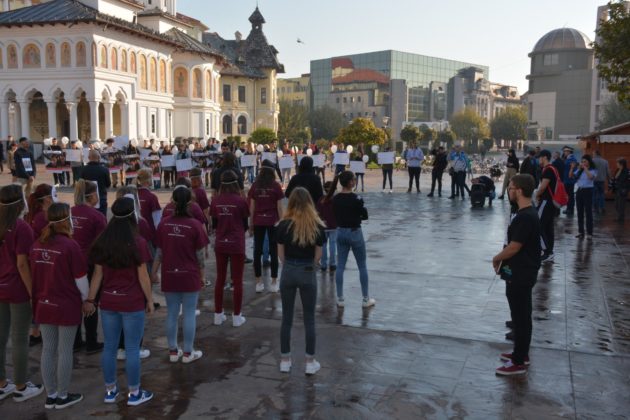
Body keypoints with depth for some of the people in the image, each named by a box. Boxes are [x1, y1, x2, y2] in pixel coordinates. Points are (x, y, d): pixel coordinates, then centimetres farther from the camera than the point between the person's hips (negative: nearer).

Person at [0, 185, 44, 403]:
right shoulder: (21, 227, -17)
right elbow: (22, 264, -19)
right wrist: (33, 292, -14)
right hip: (18, 290, -7)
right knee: (19, 340, 4)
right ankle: (20, 388, 16)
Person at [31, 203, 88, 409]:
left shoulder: (37, 245, 1)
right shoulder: (70, 245, -19)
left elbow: (34, 275, 10)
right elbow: (81, 280, -13)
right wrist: (85, 298, 4)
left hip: (43, 305, 6)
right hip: (66, 306, -6)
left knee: (48, 349, 14)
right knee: (64, 351, 7)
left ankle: (51, 396, 26)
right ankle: (63, 396, 19)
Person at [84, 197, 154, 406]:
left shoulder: (102, 242, 1)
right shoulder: (138, 243, -13)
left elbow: (98, 274, 3)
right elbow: (143, 276, -9)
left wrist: (90, 299, 11)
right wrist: (150, 300, 1)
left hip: (108, 302, 5)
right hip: (132, 303, -4)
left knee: (109, 347, 14)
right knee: (132, 349, 6)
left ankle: (110, 391, 26)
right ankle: (134, 393, 16)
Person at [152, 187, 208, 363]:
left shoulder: (164, 224, -3)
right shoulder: (195, 225, -12)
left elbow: (159, 252, 3)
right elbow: (200, 255, -7)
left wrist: (154, 272, 16)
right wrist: (202, 275, 6)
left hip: (169, 276, 3)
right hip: (190, 276, -3)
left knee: (172, 314, 13)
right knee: (189, 314, 7)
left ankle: (173, 351, 23)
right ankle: (188, 353, 15)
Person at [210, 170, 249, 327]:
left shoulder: (215, 201, -4)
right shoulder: (241, 201, -11)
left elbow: (214, 224, 6)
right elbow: (245, 225, 0)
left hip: (220, 244, 3)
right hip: (237, 245, -3)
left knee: (220, 279, 15)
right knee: (237, 281, 7)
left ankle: (218, 315, 23)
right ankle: (237, 317, 13)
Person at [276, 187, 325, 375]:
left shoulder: (284, 225, -7)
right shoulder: (317, 226, -7)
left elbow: (281, 254, -1)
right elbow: (318, 255, -2)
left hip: (288, 273, 1)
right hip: (308, 274, 0)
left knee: (287, 318, 12)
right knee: (309, 319, 10)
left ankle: (285, 360, 21)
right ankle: (310, 362, 16)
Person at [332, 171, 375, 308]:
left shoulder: (335, 199, 0)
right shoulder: (356, 198, -17)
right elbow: (365, 215, -8)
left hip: (340, 232, 5)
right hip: (354, 233, -5)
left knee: (340, 266, 9)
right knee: (362, 266, 8)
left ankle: (340, 299, 12)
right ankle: (366, 299, 14)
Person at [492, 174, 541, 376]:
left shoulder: (525, 217, -24)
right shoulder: (527, 213, 7)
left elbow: (513, 248, -22)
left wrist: (496, 258, -6)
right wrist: (503, 259, 9)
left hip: (521, 275, -10)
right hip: (521, 272, 10)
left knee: (520, 316, 0)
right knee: (521, 315, 19)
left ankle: (518, 362, 11)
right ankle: (521, 353, 33)